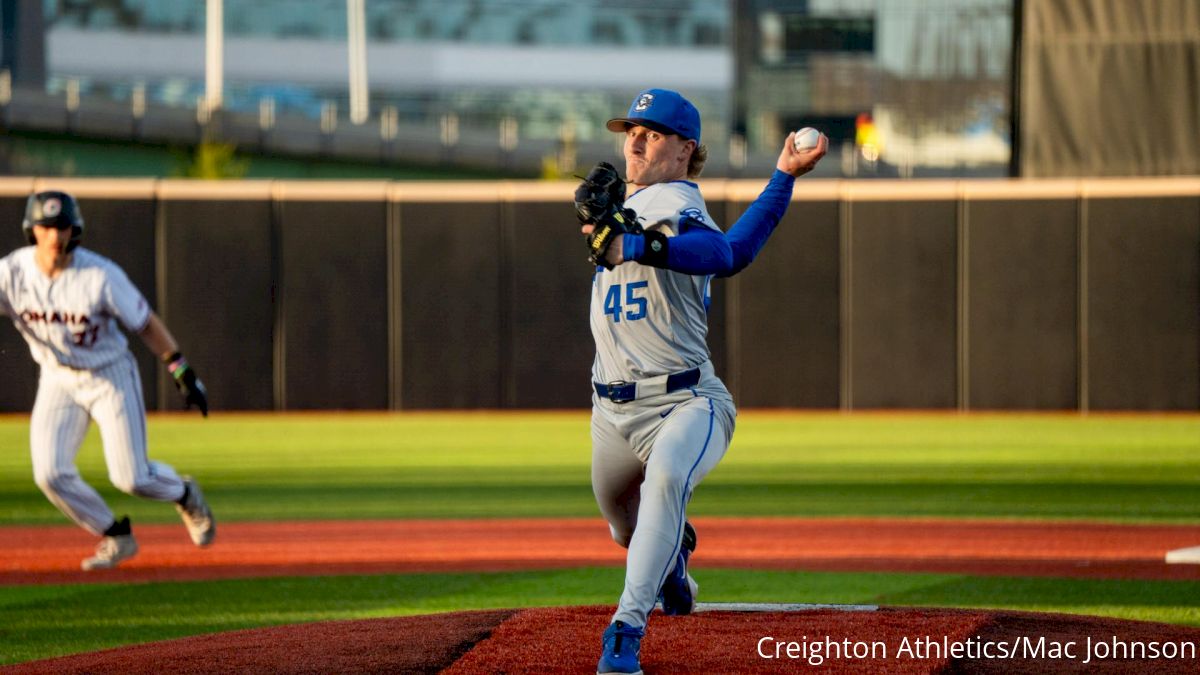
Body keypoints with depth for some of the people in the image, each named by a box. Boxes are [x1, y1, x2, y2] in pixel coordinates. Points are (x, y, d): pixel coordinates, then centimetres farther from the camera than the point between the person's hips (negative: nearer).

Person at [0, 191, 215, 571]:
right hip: (57, 380, 3)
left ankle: (184, 495, 31)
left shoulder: (102, 276, -22)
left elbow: (145, 323, -11)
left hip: (111, 377, -3)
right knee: (50, 473, -11)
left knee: (131, 478, -5)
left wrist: (183, 374, -9)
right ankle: (116, 538, 12)